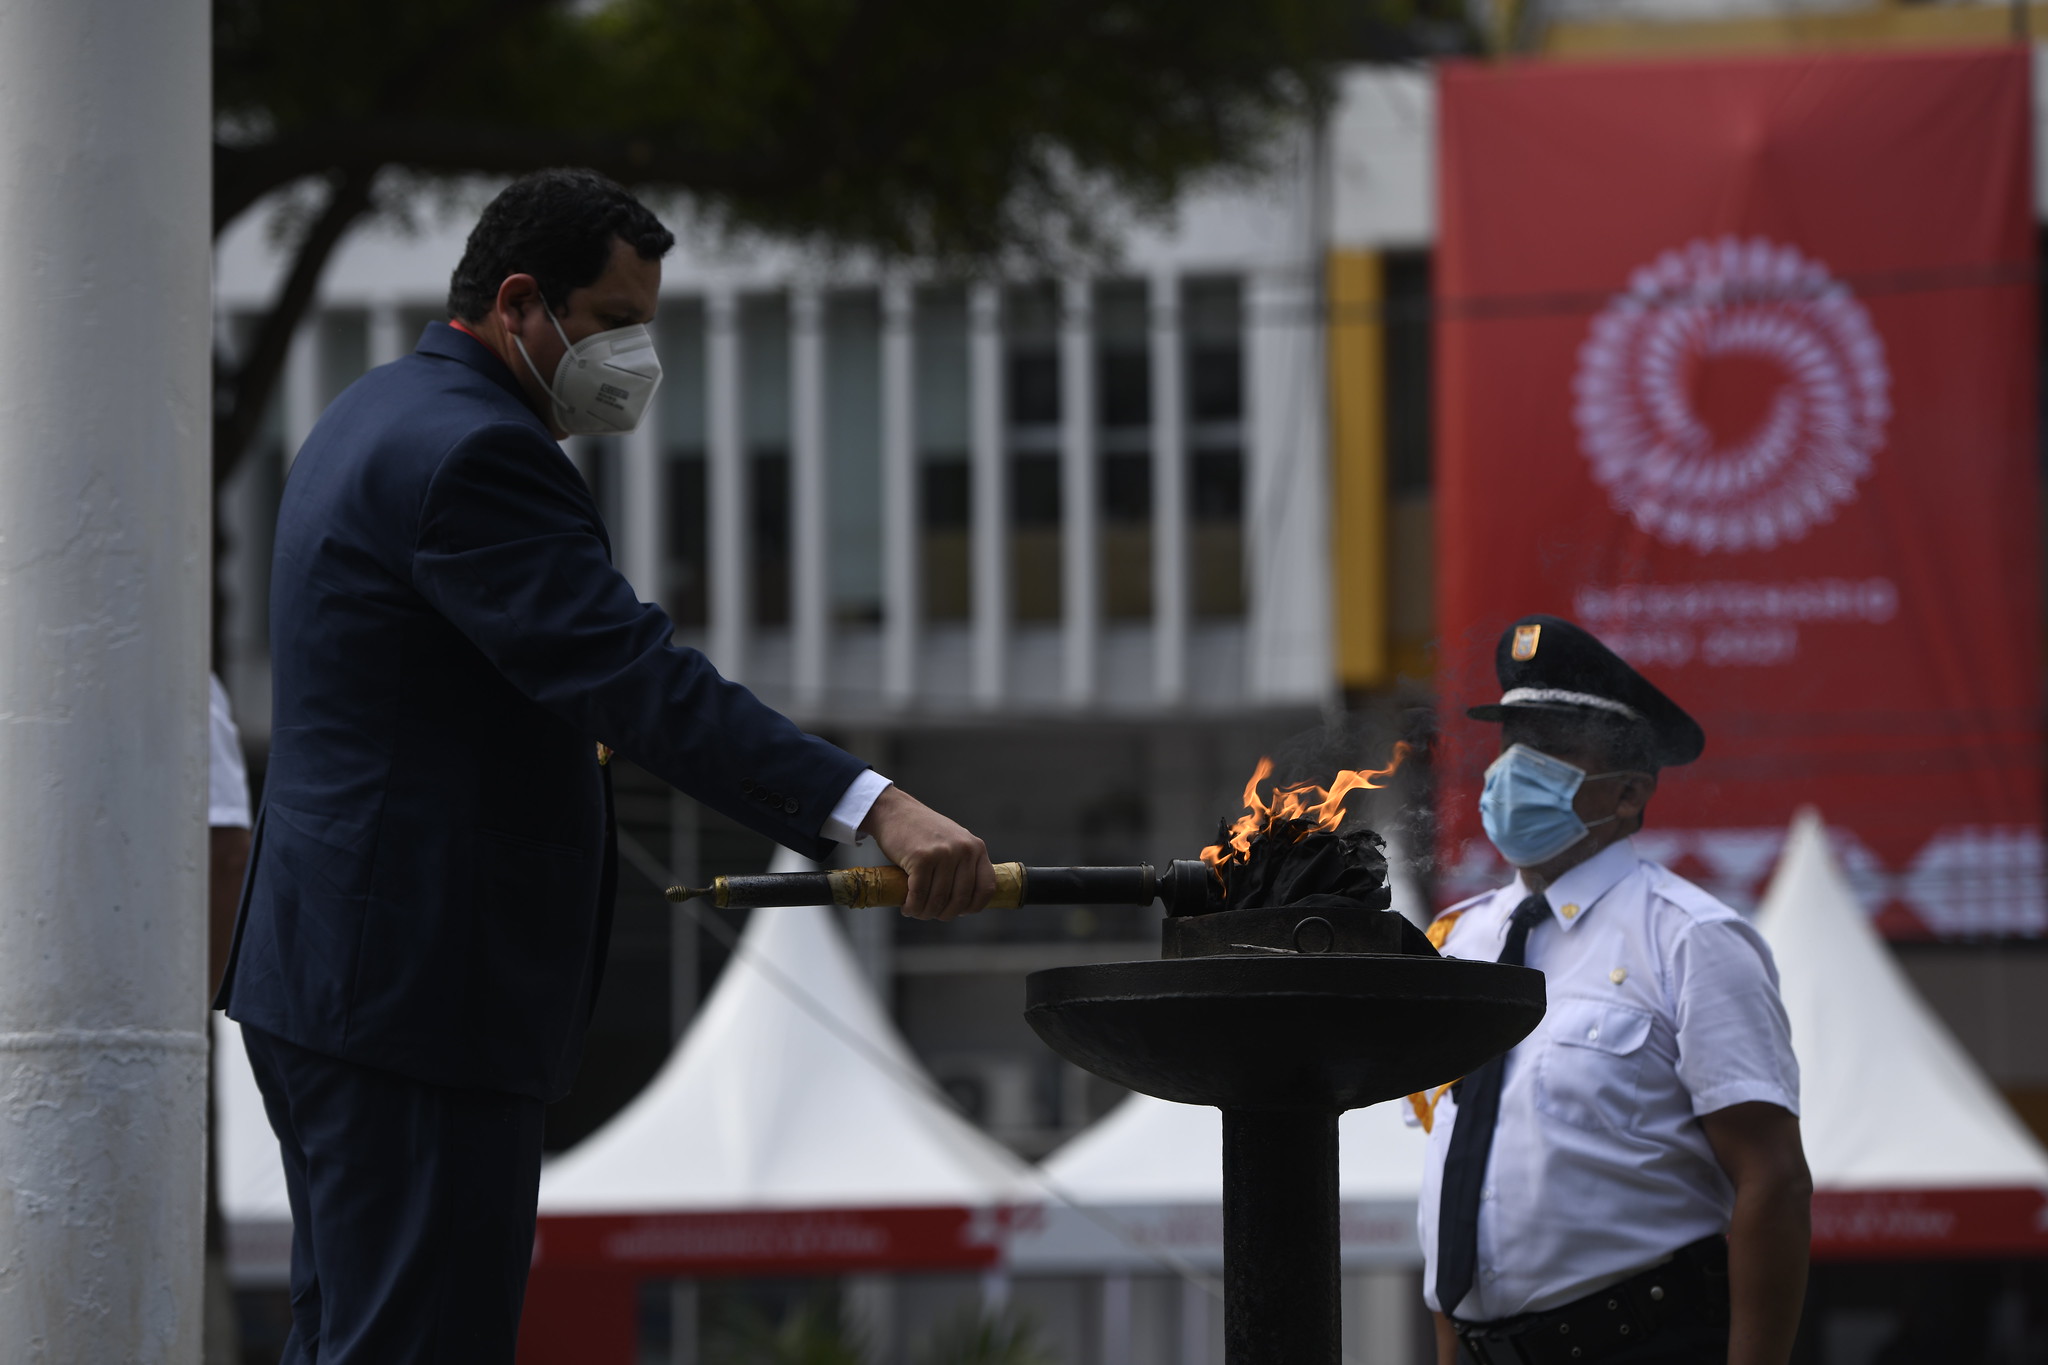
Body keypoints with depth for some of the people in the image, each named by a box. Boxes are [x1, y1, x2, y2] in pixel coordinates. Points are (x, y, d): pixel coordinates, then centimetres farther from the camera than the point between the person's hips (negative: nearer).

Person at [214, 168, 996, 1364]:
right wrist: (873, 809, -36)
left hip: (331, 981, 11)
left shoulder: (381, 418, 17)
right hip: (418, 997, -11)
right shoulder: (472, 454, -18)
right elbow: (639, 676, -29)